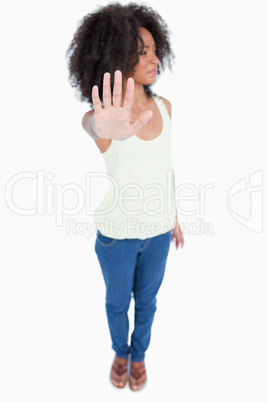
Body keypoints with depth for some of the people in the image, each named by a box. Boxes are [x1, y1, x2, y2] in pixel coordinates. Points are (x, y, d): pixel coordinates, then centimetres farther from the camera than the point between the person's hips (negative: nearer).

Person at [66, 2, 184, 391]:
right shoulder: (100, 116, -21)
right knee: (117, 301, 22)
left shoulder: (164, 107, -6)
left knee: (146, 301, 24)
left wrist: (174, 217, 12)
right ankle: (120, 352, 54)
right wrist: (106, 130, -73)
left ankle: (139, 354, 54)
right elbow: (92, 125, -47)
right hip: (116, 235, -3)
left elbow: (167, 166, 5)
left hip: (158, 231, 3)